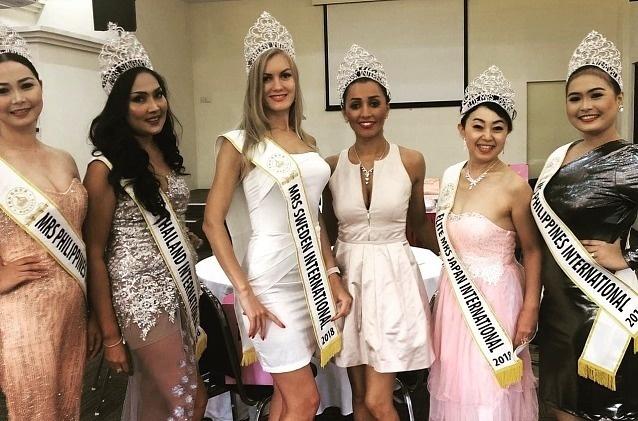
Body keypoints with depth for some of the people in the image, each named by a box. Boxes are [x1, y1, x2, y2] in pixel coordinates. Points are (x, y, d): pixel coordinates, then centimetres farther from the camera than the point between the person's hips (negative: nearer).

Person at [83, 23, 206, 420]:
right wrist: (111, 335, -11)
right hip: (142, 294, -6)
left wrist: (193, 286, 12)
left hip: (183, 286, 7)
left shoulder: (166, 154, 7)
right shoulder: (106, 168, -13)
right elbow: (95, 255, -11)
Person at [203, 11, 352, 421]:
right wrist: (244, 291, -16)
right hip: (271, 276, -6)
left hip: (312, 272, 6)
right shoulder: (240, 143, -6)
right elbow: (213, 222, -10)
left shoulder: (308, 142, 11)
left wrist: (333, 276, 8)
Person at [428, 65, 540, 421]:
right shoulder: (451, 176, 2)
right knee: (458, 384, 17)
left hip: (496, 298, -6)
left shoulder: (514, 185, -15)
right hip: (455, 297, 6)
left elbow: (533, 251, -9)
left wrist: (531, 309, -11)